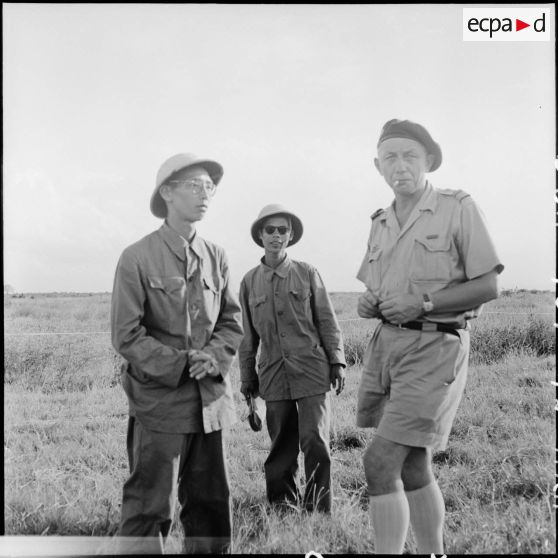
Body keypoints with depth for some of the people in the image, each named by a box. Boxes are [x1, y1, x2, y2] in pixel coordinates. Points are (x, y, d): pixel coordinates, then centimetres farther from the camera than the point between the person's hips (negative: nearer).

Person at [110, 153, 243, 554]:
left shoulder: (216, 257, 7)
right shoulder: (137, 258, -8)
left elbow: (232, 322, 10)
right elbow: (127, 335, -9)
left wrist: (214, 359, -9)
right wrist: (180, 364, -16)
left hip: (211, 398, 5)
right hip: (160, 399, -5)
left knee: (212, 504, 14)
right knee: (151, 507, 2)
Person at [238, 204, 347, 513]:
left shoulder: (307, 273, 4)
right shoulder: (250, 281, 9)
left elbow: (326, 320, 6)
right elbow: (247, 334, 14)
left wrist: (337, 361, 2)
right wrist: (247, 376, 15)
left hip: (311, 370, -2)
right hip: (273, 375, 2)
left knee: (315, 441, -7)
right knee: (281, 447, 8)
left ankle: (318, 512, 3)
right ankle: (282, 508, 21)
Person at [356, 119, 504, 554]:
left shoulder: (459, 208, -4)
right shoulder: (381, 223, 13)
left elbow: (489, 287, -7)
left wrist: (423, 302, -18)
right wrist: (367, 304, -4)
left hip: (434, 348, -6)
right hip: (386, 344, 6)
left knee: (380, 463, -13)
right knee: (413, 466, 12)